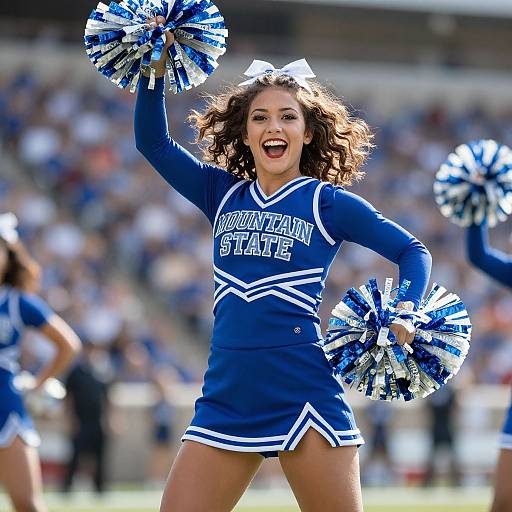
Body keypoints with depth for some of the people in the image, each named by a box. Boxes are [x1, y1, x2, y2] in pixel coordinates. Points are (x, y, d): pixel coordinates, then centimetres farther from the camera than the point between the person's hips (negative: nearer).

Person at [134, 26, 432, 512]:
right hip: (225, 398, 4)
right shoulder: (223, 194, 14)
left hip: (303, 394, -4)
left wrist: (406, 311, -9)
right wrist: (156, 66, 2)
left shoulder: (328, 202, 3)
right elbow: (153, 141, 12)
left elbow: (412, 251, 8)